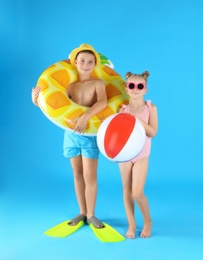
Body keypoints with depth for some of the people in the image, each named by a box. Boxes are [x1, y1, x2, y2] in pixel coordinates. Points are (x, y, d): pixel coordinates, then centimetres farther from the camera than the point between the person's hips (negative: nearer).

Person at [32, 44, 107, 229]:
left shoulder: (98, 83, -7)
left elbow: (103, 102, -25)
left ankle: (91, 215, 16)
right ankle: (82, 213, 26)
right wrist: (37, 101, -12)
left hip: (90, 134, -4)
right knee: (77, 174, 12)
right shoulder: (70, 85, 3)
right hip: (71, 133, 4)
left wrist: (85, 117, -37)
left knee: (90, 176, -2)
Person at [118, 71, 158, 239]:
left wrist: (138, 119, -25)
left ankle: (148, 221, 20)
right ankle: (131, 225, 24)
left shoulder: (151, 108, -6)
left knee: (137, 193, -7)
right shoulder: (123, 109, -3)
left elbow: (153, 132, -15)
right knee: (127, 190, 8)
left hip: (142, 155, -2)